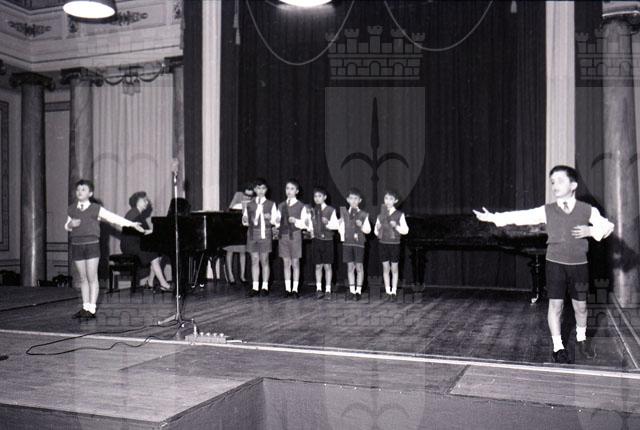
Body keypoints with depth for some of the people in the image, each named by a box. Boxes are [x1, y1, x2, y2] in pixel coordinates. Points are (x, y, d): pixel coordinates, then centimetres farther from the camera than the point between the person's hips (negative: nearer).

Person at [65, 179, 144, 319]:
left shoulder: (96, 209, -1)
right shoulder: (71, 210, 11)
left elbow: (114, 218, -1)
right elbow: (66, 226, 20)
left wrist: (132, 224, -6)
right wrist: (70, 225, -4)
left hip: (92, 245, -4)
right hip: (76, 245, 4)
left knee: (92, 278, -4)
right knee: (83, 278, 9)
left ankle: (92, 309, -1)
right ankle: (85, 307, 16)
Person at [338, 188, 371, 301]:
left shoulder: (363, 215, 2)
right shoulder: (344, 213, 7)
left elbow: (368, 230, 2)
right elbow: (340, 228, 11)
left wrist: (361, 226, -15)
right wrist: (342, 236, -4)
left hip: (359, 242, -2)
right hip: (347, 242, 2)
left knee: (359, 267, 0)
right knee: (350, 266, 5)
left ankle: (358, 290, 6)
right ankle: (352, 290, 11)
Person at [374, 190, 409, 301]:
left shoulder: (399, 215, -2)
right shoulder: (381, 215, 6)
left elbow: (405, 230, -3)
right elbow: (376, 228, 12)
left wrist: (396, 226, -18)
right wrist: (377, 232, -9)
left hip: (395, 243, -2)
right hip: (383, 243, 2)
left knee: (394, 269, 3)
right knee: (385, 268, 5)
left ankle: (394, 292, 10)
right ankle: (387, 291, 12)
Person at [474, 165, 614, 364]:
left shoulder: (587, 210, -3)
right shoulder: (547, 210, -4)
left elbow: (608, 226, 5)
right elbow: (520, 216, -9)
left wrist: (590, 231, -16)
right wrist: (493, 217, -14)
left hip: (579, 264, 1)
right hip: (555, 263, -1)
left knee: (580, 305, 10)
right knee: (555, 304, 1)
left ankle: (581, 339, 36)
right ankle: (558, 347, 14)